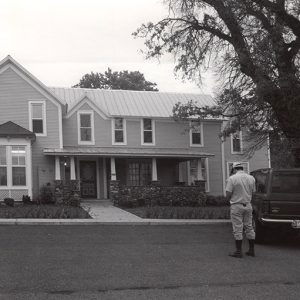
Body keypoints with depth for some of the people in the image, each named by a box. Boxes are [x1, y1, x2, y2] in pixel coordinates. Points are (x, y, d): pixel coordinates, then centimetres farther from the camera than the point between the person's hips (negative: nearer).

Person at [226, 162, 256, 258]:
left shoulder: (232, 178, -11)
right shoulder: (251, 178, 4)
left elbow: (228, 195, -12)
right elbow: (252, 193, 7)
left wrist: (229, 199, 9)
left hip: (236, 206, -5)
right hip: (248, 205, 5)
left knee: (237, 229, 0)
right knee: (249, 228, 13)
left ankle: (238, 251, 2)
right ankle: (251, 250, 17)